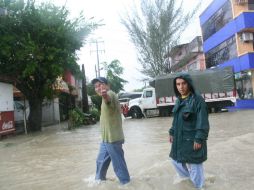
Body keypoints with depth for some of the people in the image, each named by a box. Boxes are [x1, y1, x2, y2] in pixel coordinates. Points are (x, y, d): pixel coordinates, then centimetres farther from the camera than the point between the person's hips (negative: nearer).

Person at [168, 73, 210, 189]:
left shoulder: (198, 99, -15)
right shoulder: (179, 100, 7)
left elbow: (203, 122, -17)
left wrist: (199, 139, -19)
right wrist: (172, 132, 12)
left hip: (192, 139, -8)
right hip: (179, 138, 8)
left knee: (194, 165, 5)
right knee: (176, 160, 21)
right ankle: (187, 179, 48)